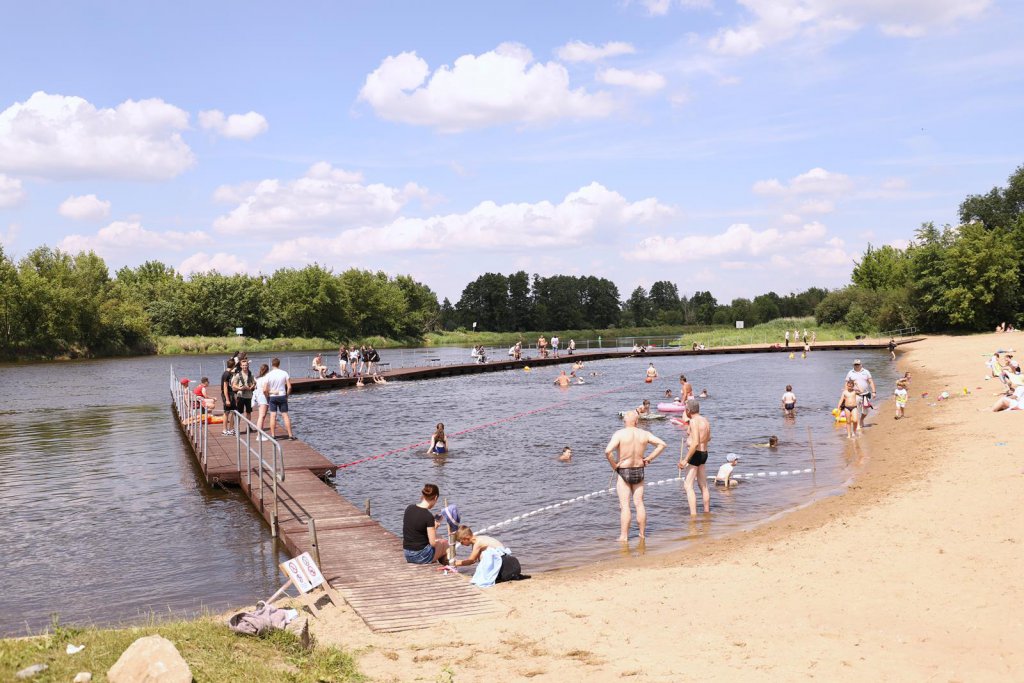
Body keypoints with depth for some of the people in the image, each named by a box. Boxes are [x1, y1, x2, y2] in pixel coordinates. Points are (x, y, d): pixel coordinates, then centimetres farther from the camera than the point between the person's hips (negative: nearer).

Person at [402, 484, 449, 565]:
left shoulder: (409, 509, -2)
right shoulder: (428, 516, -21)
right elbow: (433, 543, -19)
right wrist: (434, 528, -2)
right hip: (421, 557, -7)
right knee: (445, 543, 22)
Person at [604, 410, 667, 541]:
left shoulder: (619, 434, -13)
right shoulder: (644, 434, -1)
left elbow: (608, 451, -25)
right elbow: (662, 444, 4)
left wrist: (613, 464, -10)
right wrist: (649, 458, 6)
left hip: (623, 471, -3)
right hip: (639, 471, 3)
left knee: (624, 505, -1)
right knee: (639, 503, 12)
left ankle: (623, 536, -1)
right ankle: (642, 533, 18)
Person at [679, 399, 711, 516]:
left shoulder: (694, 421, -17)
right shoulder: (705, 420, 10)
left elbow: (695, 443, -25)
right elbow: (708, 438, 25)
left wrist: (685, 460, -23)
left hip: (696, 454, -9)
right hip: (704, 453, 9)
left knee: (688, 485, -10)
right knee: (703, 486, 18)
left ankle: (693, 515, -17)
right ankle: (707, 512, 28)